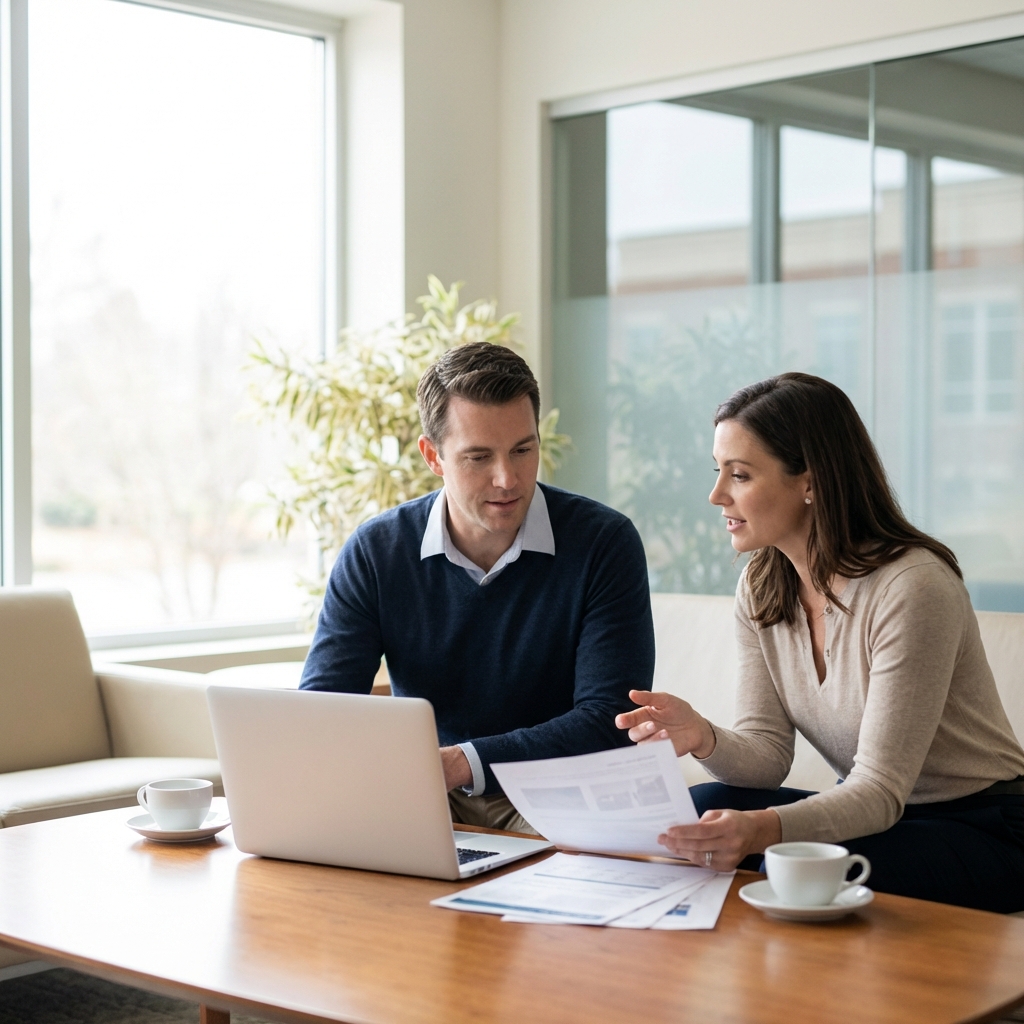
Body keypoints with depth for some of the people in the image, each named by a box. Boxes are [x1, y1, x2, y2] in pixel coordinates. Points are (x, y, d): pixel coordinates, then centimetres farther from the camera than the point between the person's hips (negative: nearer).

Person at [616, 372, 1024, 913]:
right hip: (873, 811, 7)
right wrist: (703, 739, -27)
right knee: (701, 809, -18)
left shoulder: (913, 587, -24)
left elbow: (881, 788, -27)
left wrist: (765, 828, -46)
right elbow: (767, 754, -4)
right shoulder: (761, 586, 0)